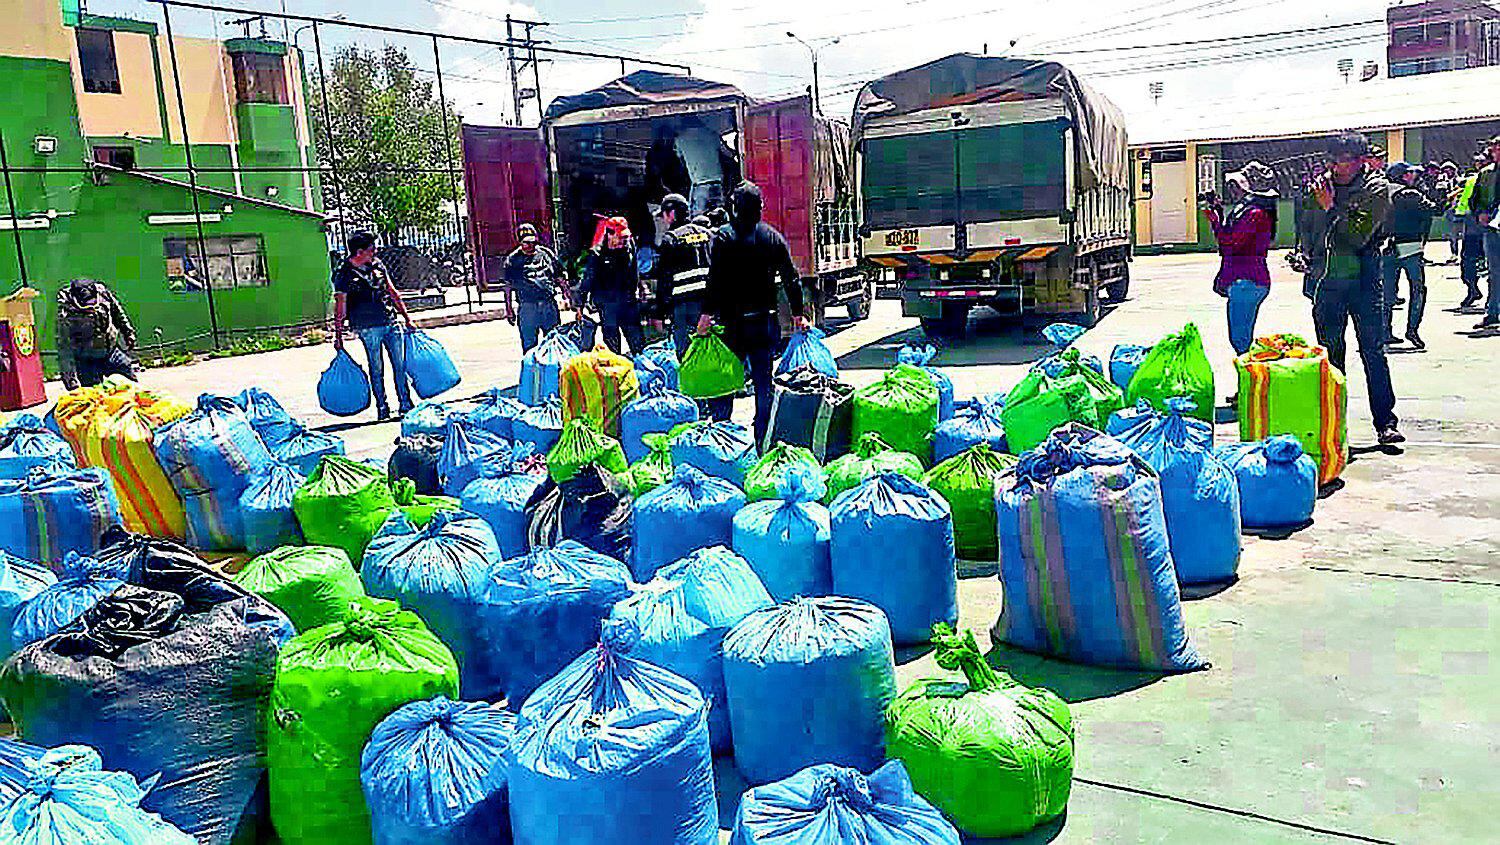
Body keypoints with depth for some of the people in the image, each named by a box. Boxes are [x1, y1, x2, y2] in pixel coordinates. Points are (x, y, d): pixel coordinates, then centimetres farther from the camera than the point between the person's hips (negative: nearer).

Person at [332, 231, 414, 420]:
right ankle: (382, 408, 11)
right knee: (376, 369, 1)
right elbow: (340, 306, -4)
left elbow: (393, 292, 17)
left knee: (401, 364, 4)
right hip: (368, 328, -5)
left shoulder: (377, 264, 10)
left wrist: (407, 317, 17)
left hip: (391, 323, 5)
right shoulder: (344, 273, -5)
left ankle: (405, 404, 13)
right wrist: (338, 336, -7)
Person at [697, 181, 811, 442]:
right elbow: (791, 278, 7)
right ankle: (763, 441, 13)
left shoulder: (723, 237, -6)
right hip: (765, 320, 3)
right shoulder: (773, 237, 5)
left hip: (732, 322, -3)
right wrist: (798, 314, 14)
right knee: (764, 382, 9)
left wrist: (707, 313, -15)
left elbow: (715, 279, -16)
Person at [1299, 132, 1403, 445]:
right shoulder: (1321, 186, 6)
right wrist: (1312, 260, 9)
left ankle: (1386, 423, 0)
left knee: (1373, 351, -4)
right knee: (1329, 352, 8)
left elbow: (1357, 237, -15)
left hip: (1364, 281, -3)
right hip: (1327, 281, 3)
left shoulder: (1376, 189, -5)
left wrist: (1331, 207, -14)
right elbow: (1307, 229, 19)